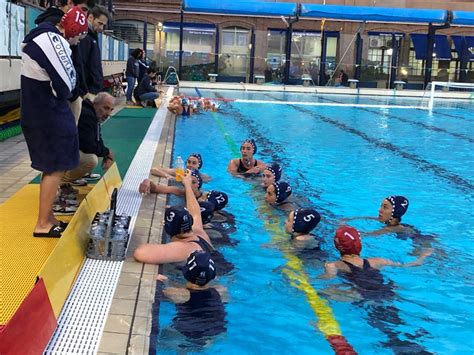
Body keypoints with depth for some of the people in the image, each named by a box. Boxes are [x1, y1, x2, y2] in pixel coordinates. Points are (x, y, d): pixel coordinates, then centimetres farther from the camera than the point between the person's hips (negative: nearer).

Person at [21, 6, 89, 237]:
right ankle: (43, 224, 5)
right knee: (55, 167, -2)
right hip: (47, 115, -10)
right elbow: (65, 84, -20)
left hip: (38, 112, 10)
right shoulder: (52, 41, -20)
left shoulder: (43, 37, 14)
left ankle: (48, 217, 26)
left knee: (52, 166, 17)